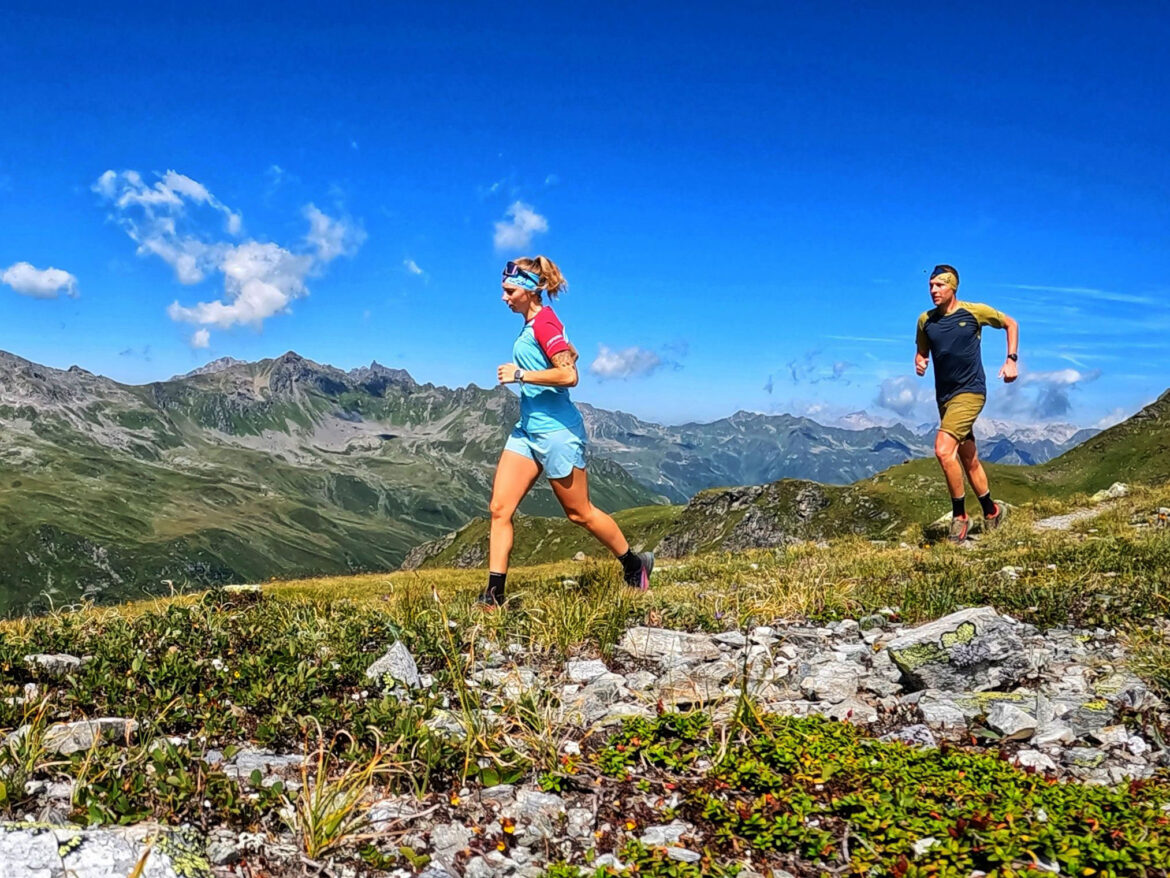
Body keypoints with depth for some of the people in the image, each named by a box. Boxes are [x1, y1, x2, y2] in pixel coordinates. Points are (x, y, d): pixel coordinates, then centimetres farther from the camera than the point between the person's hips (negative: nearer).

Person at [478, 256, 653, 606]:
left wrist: (520, 374, -19)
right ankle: (494, 595, 3)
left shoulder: (544, 323, -14)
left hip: (556, 430, -9)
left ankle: (635, 565, 26)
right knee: (499, 508, 0)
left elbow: (569, 374, -24)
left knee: (579, 512, 5)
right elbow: (569, 352, 27)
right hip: (527, 429, 9)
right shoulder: (531, 325, 14)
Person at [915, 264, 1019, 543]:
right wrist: (919, 362, -7)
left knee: (943, 449, -22)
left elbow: (1010, 324, 8)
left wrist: (1011, 360, 0)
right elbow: (922, 352, 17)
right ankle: (991, 510, 32)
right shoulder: (925, 320, 4)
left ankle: (959, 515, -8)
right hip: (944, 396, 6)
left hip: (970, 391, -6)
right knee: (969, 460, 14)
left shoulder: (974, 311, -6)